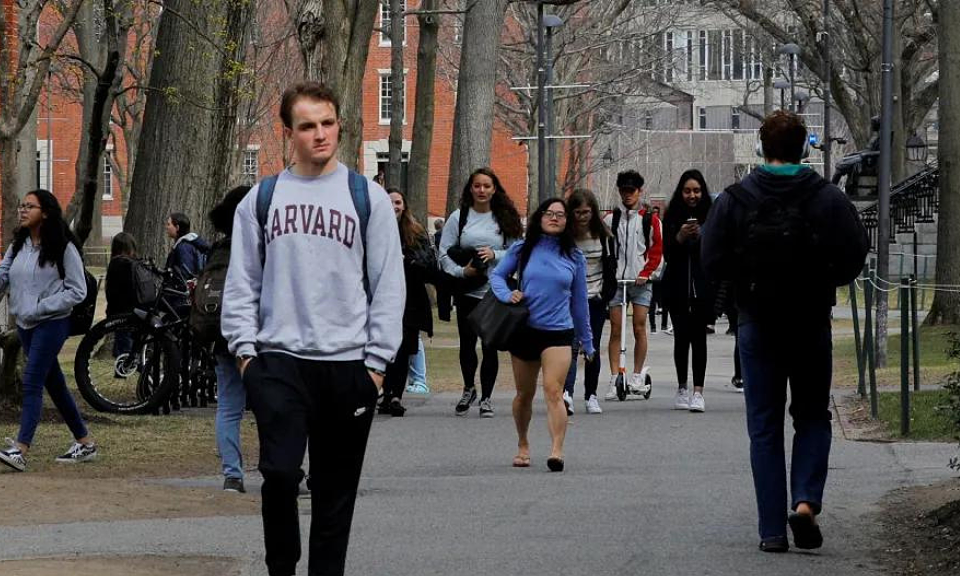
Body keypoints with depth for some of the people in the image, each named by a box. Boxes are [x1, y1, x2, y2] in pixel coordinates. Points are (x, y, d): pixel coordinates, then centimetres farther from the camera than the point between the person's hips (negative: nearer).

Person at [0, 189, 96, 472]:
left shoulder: (63, 247, -10)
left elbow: (77, 291, -10)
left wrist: (40, 308, -16)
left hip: (51, 323, -7)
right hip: (25, 323, 7)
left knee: (32, 383, -15)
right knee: (54, 384, 13)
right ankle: (85, 442, 23)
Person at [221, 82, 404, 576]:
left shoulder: (367, 197, 3)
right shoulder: (262, 199, 7)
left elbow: (389, 284, 3)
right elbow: (241, 281, 10)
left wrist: (377, 361, -2)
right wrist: (244, 348, 1)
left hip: (347, 364, 0)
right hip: (279, 360, 0)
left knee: (335, 491, 6)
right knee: (280, 472, -16)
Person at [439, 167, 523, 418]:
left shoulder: (505, 219, 6)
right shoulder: (459, 217, 4)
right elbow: (445, 253, 1)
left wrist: (494, 254, -12)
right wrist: (461, 271, -14)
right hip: (467, 292, 0)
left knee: (490, 346, -1)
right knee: (467, 343, 6)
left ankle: (486, 397, 10)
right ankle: (468, 389, 29)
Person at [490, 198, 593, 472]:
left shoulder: (574, 256, 5)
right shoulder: (522, 249, 3)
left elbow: (579, 301, 12)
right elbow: (497, 275, 12)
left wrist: (586, 341, 16)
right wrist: (506, 295, -10)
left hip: (558, 331, -2)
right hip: (524, 329, 2)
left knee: (553, 391, -18)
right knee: (525, 394, 14)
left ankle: (557, 450, -27)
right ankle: (523, 445, 33)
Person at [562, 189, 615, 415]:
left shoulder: (604, 236, 0)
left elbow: (610, 266, 8)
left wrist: (606, 292, 0)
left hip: (595, 298, 3)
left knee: (593, 348, 8)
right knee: (572, 345, -18)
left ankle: (591, 395, 19)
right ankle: (566, 393, -30)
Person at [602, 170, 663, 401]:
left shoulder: (650, 220, 5)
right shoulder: (610, 219, 9)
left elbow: (657, 250, 4)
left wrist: (645, 273, -7)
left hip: (640, 280, -1)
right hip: (616, 280, 1)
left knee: (639, 328, -2)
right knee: (615, 329, -2)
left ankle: (637, 376, 8)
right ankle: (614, 379, -3)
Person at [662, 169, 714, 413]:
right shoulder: (673, 217, 5)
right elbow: (667, 253, 0)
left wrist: (701, 236, -17)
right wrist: (680, 237, -17)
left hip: (702, 286, -1)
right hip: (678, 287, 1)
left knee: (699, 336, -6)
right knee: (681, 336, 4)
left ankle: (698, 391, -10)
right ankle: (682, 389, 16)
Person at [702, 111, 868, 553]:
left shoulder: (733, 201, -6)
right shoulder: (829, 199, -7)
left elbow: (712, 265, -7)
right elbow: (853, 259, -9)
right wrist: (819, 280, 10)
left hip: (757, 325, 0)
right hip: (811, 323, 0)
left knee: (765, 428, 7)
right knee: (813, 417, 15)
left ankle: (772, 529, 3)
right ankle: (806, 500, -7)